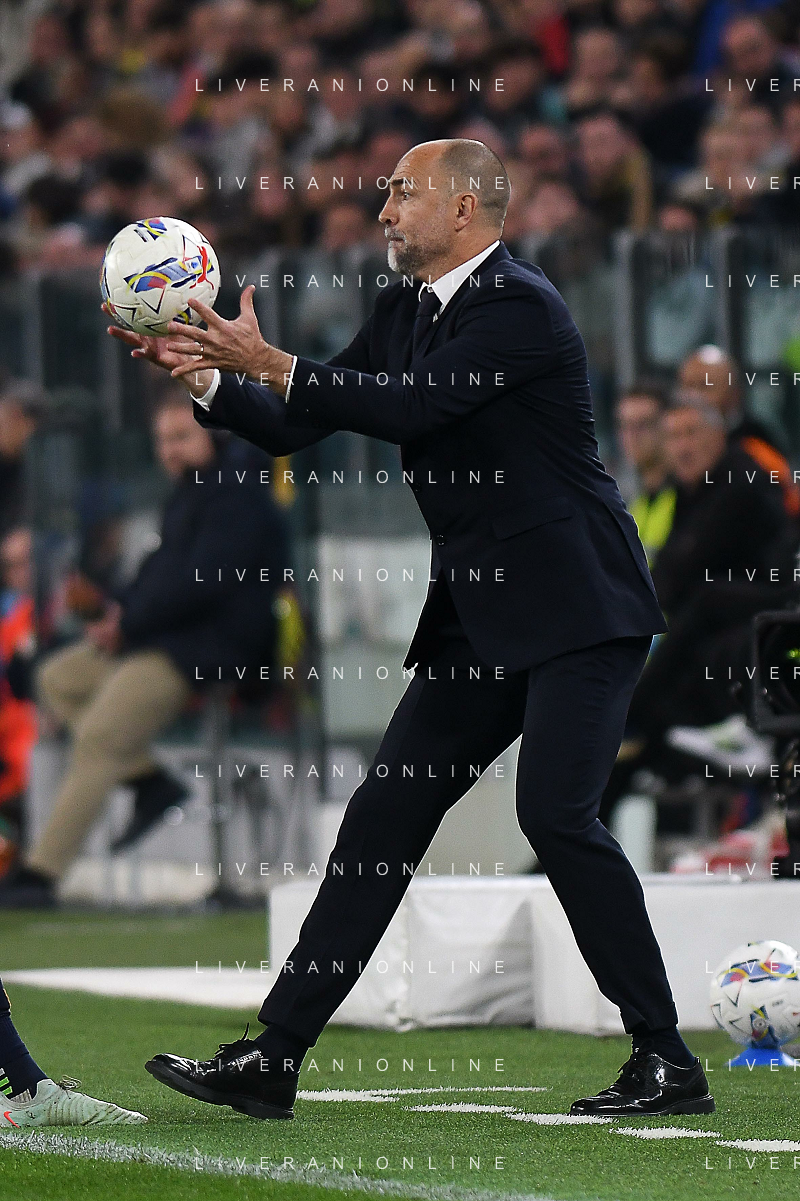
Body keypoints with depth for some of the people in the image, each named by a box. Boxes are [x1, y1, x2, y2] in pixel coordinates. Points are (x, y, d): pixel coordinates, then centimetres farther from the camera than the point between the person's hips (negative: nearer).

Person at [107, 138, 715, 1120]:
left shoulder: (520, 306, -14)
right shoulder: (403, 311, 13)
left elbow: (414, 409, -25)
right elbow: (295, 428, 14)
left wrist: (269, 362, -22)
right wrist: (196, 371, 0)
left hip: (575, 608, -9)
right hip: (479, 620, 9)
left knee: (554, 810, -19)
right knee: (384, 815, 5)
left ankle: (667, 1062, -11)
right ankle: (272, 1057, 5)